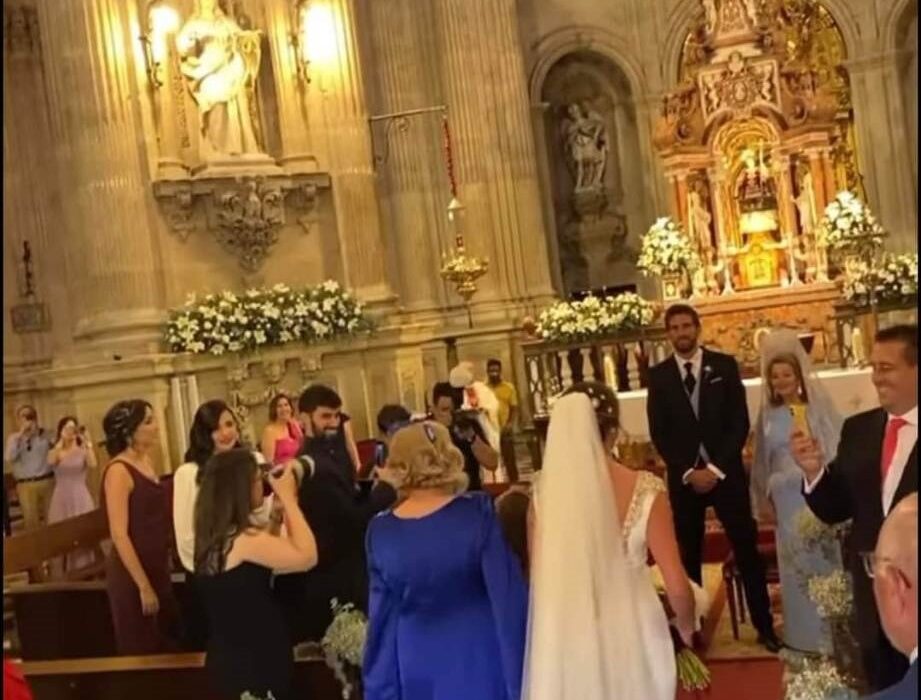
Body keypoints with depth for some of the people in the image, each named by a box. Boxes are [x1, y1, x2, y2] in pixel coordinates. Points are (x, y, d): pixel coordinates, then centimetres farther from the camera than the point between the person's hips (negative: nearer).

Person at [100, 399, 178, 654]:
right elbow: (119, 535, -21)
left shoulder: (146, 461, 7)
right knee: (143, 653, 5)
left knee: (166, 648, 17)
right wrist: (143, 586, -21)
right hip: (133, 574, -8)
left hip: (157, 569, 8)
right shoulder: (119, 471, -18)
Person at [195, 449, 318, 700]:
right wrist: (288, 498, -16)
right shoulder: (243, 540, -25)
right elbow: (306, 556, -23)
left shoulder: (213, 535, 3)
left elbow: (272, 551, 11)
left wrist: (280, 504, 5)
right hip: (254, 662, -9)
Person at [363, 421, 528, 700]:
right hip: (479, 664, -2)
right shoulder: (478, 513, -16)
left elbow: (381, 615, 0)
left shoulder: (380, 530, -8)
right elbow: (508, 598, -14)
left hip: (417, 669, 2)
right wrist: (519, 676, -4)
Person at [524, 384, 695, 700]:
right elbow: (677, 586, -14)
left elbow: (538, 579, -2)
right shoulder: (645, 490, -16)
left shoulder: (544, 492, -10)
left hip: (565, 640, 2)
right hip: (632, 636, -1)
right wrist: (686, 628, 7)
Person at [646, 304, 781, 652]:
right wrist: (687, 472, -10)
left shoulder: (724, 366, 1)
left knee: (747, 550, 3)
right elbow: (658, 433, 0)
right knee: (688, 556, 8)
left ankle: (765, 626, 15)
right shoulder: (658, 375, 2)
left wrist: (716, 468, -12)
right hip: (683, 477, 1)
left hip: (725, 472, 0)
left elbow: (740, 423, -3)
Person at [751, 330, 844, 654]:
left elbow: (838, 449, -5)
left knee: (826, 558, 3)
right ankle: (807, 634, 22)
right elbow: (762, 460, 9)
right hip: (786, 498, 3)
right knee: (796, 564, 9)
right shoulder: (769, 414, 5)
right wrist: (764, 498, 6)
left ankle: (835, 630, 18)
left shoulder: (819, 407, -3)